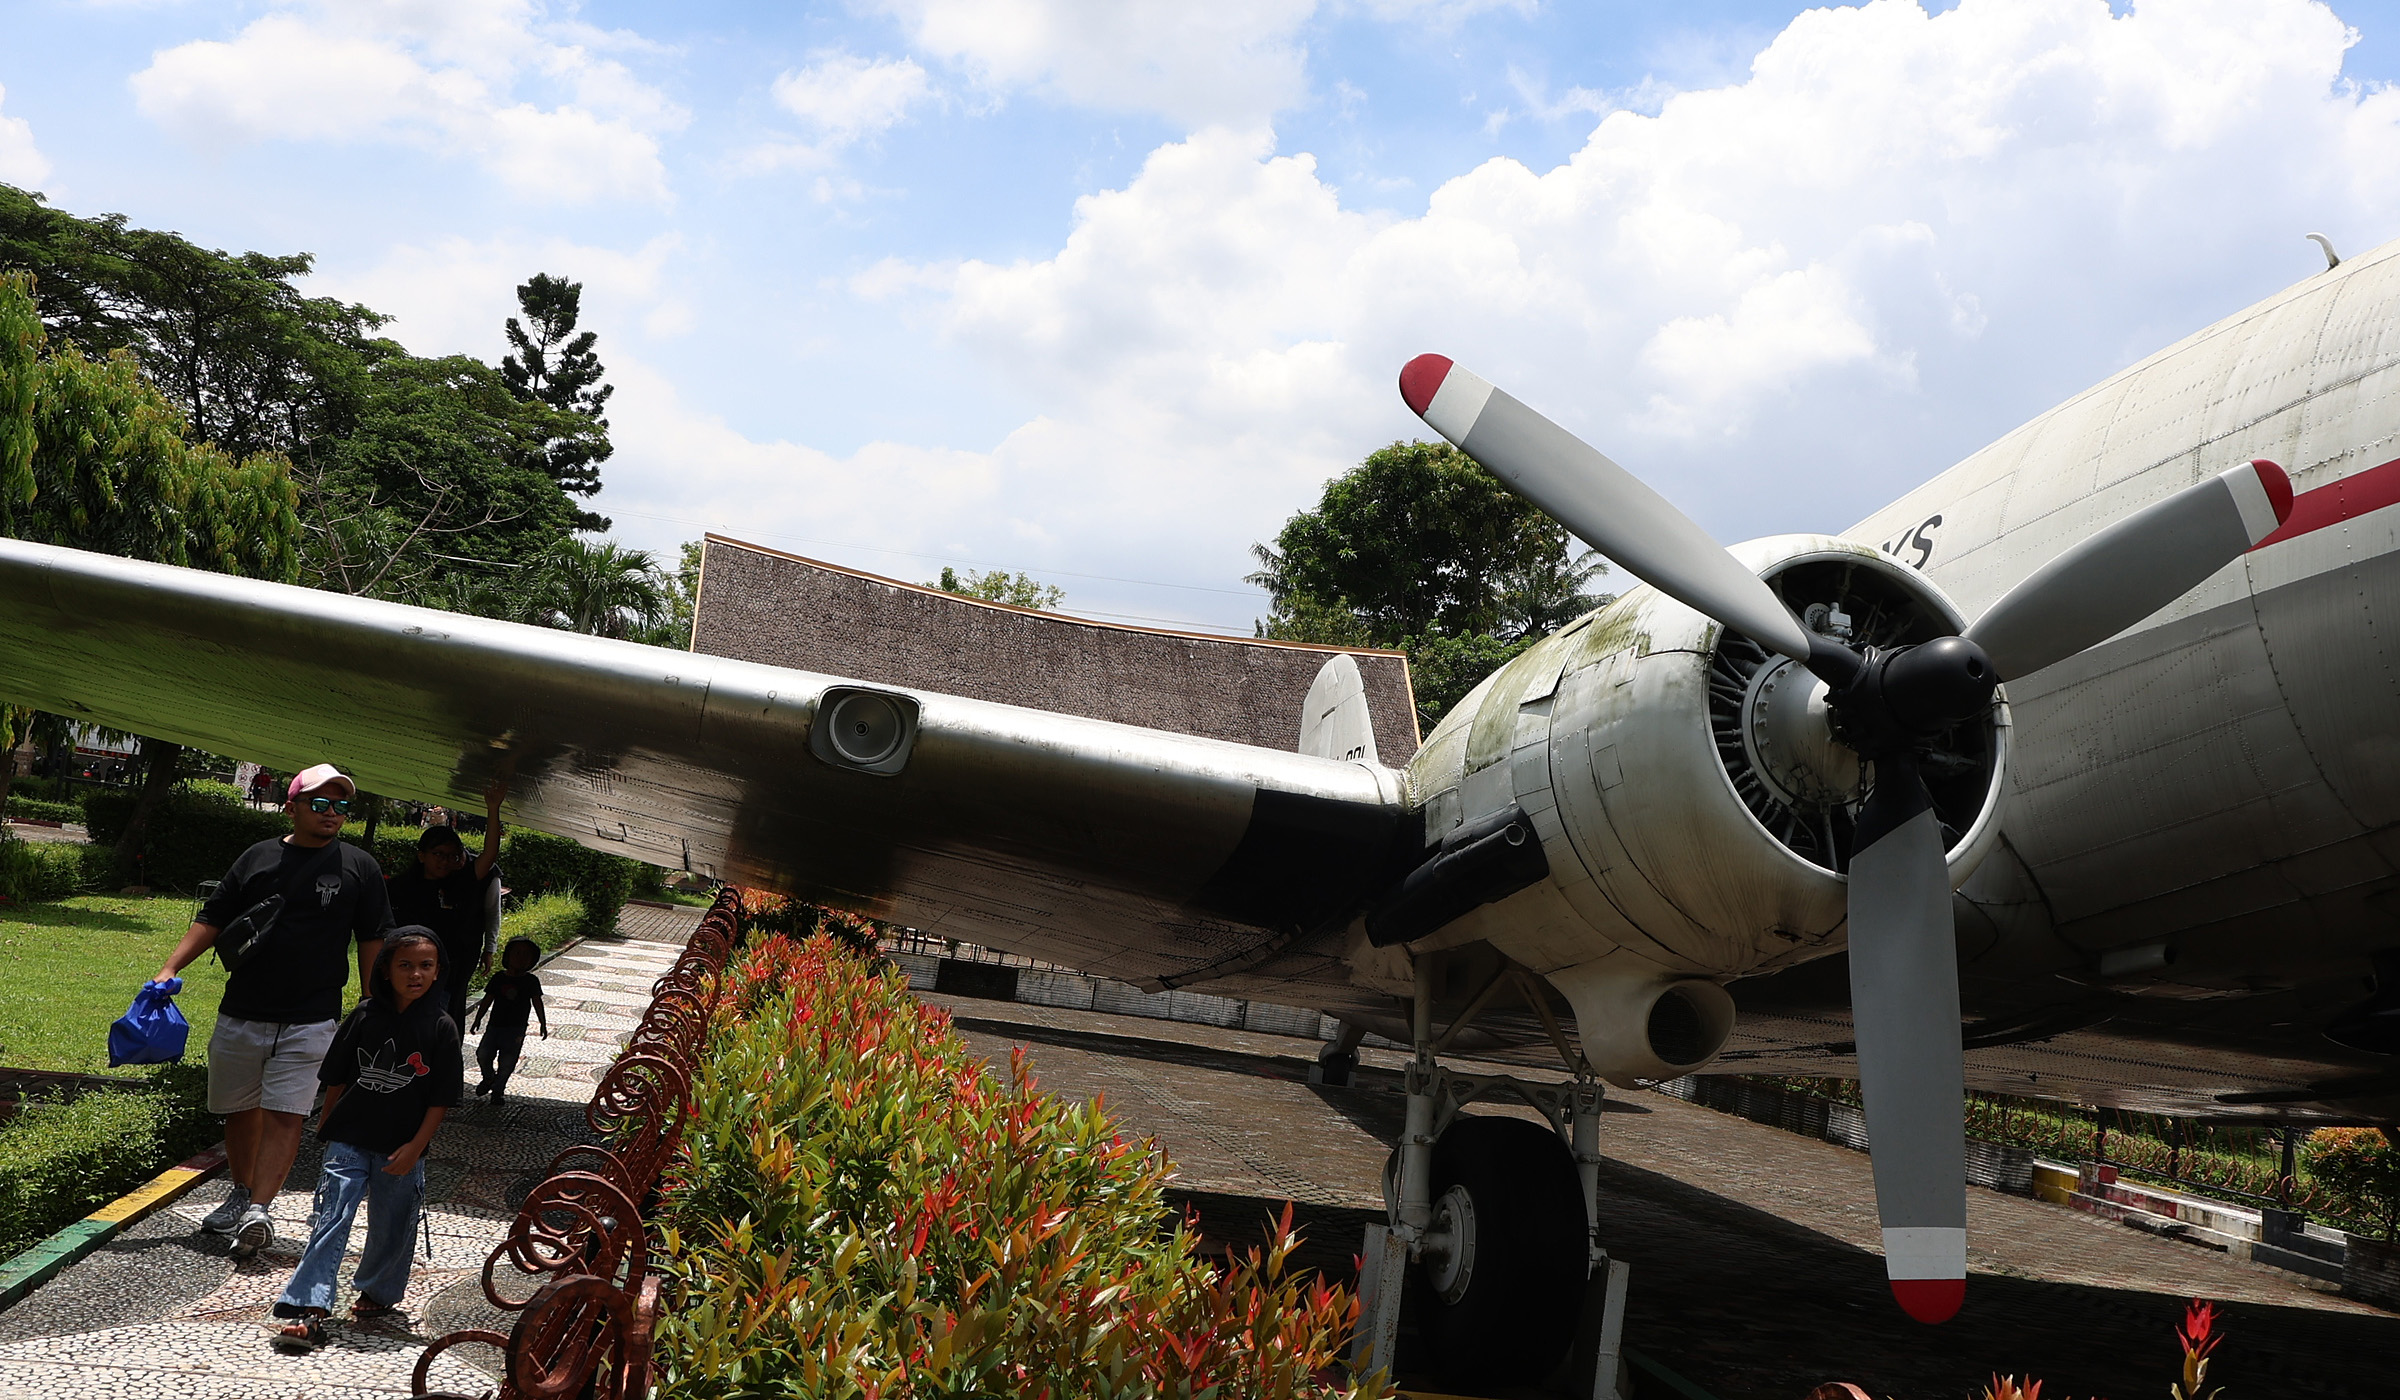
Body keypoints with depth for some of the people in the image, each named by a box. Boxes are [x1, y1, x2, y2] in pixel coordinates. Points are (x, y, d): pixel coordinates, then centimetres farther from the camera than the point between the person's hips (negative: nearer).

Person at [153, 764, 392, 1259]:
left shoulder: (359, 867, 2)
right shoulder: (257, 858, 6)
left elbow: (372, 942, 4)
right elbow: (213, 921, 10)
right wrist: (170, 968, -2)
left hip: (309, 1021, -3)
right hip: (240, 1014, 3)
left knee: (284, 1115, -10)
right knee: (239, 1109, 13)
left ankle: (258, 1211, -11)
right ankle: (241, 1196, 31)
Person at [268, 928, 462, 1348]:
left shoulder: (441, 1029, -6)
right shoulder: (366, 1017, -3)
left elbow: (442, 1099, -5)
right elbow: (337, 1079, 7)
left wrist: (415, 1147, -10)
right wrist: (326, 1126, 11)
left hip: (402, 1150, 0)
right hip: (350, 1140, 0)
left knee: (392, 1227, 13)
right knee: (330, 1221, -7)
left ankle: (378, 1293, 36)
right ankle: (309, 1310, -7)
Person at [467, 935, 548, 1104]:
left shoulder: (531, 981, 0)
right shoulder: (499, 977, 4)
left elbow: (537, 1003, 5)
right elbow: (488, 1000, 10)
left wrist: (543, 1024, 4)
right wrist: (477, 1019, 10)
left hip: (516, 1028, -2)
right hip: (495, 1025, 2)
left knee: (507, 1061, -2)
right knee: (483, 1054, -6)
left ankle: (498, 1090, 16)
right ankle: (489, 1079, 23)